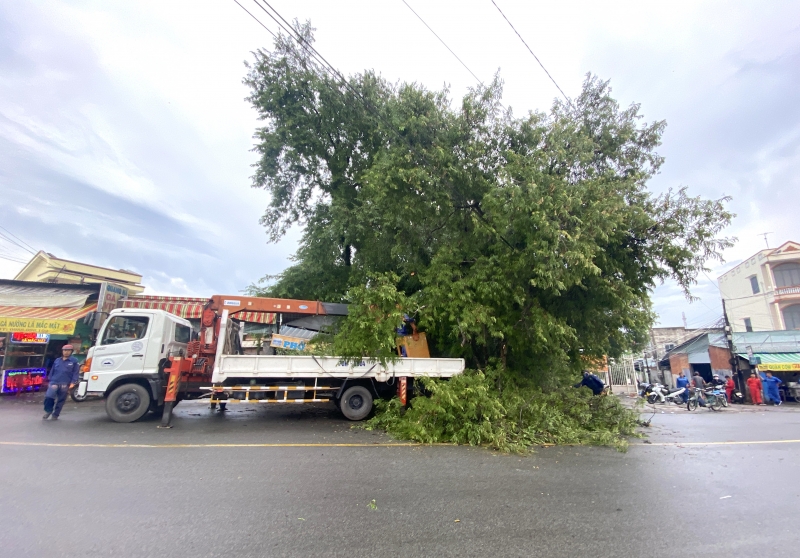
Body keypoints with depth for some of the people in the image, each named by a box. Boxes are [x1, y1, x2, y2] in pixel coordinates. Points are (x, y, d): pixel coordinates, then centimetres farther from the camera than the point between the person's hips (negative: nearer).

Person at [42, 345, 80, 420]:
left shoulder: (74, 361, -1)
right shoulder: (57, 360, 11)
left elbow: (76, 373, -3)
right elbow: (52, 371, 18)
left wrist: (72, 383, -10)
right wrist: (50, 380, 13)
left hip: (65, 385, -2)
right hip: (54, 382, 2)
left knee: (60, 401, 6)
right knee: (48, 396, -18)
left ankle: (55, 415, 22)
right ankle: (48, 411, 6)